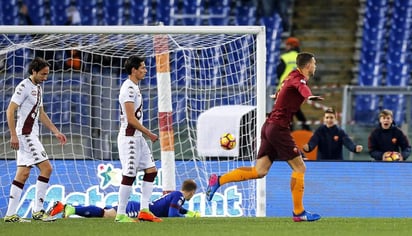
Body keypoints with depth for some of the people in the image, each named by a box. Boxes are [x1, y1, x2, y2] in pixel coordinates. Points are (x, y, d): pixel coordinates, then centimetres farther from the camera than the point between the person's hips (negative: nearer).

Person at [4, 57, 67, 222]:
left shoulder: (38, 88, 17)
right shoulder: (24, 86, -11)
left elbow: (41, 114, 26)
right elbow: (10, 110, -16)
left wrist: (56, 132, 23)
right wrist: (13, 135, -22)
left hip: (31, 135, 9)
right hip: (25, 135, -9)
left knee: (23, 174, 5)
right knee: (46, 168, -11)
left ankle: (10, 214, 4)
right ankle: (37, 211, -8)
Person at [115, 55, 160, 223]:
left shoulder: (134, 87, 16)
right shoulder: (128, 88, -16)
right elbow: (131, 118, -20)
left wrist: (145, 134, 18)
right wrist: (148, 133, -14)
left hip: (137, 138, 10)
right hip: (129, 138, -10)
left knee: (151, 170, 8)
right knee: (129, 175, -7)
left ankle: (144, 210, 9)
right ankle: (120, 215, -2)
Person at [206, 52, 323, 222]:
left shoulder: (293, 76, 16)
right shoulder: (298, 79, -12)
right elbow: (302, 87, -39)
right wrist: (310, 96, -59)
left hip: (270, 126, 9)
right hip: (279, 127, -9)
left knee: (259, 171, 4)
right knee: (299, 168, -3)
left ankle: (218, 180, 0)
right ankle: (299, 212, 1)